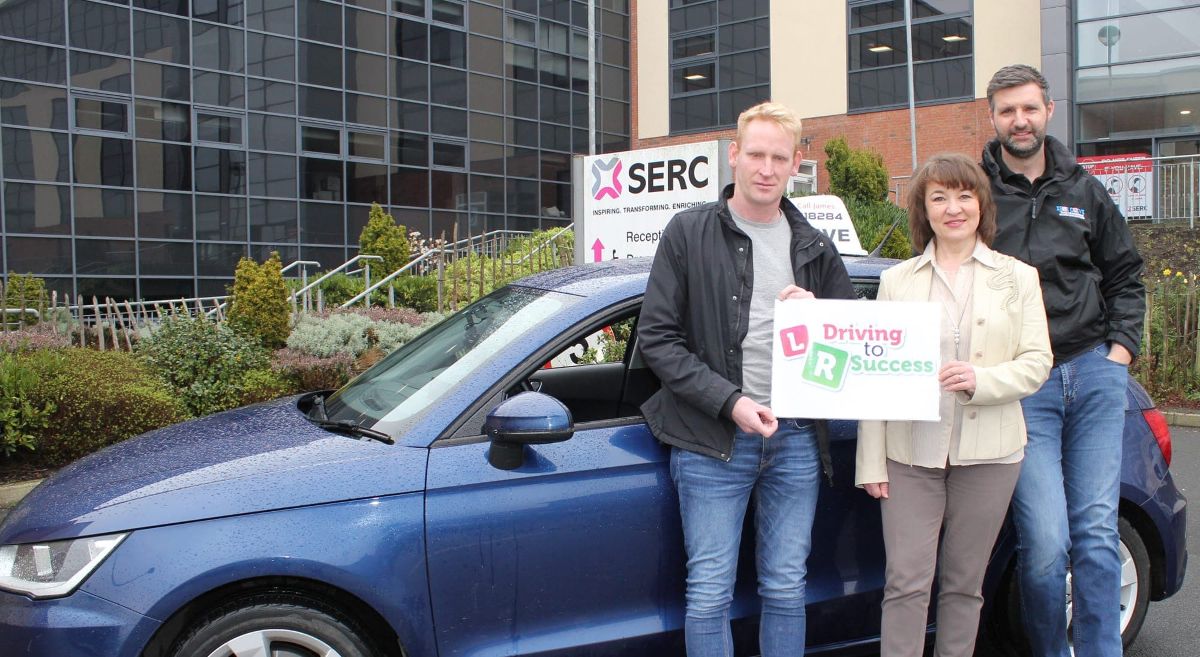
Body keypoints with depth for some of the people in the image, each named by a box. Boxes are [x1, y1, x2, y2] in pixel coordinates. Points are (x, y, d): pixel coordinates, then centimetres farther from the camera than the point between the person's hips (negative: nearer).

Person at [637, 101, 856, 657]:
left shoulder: (814, 247, 11)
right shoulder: (690, 232, 0)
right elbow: (656, 338, -5)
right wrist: (729, 401, -14)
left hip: (795, 437, 4)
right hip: (712, 440, -3)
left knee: (786, 590, 11)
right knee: (709, 594, 1)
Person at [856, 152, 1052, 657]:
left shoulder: (1018, 277, 8)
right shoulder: (897, 280, 7)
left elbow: (1037, 362, 2)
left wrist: (980, 380, -18)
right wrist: (871, 462, -2)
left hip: (988, 453, 0)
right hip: (911, 452, 0)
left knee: (964, 583, 9)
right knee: (905, 583, -3)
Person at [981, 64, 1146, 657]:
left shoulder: (1083, 191, 14)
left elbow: (1125, 274, 22)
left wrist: (1122, 345, 9)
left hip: (1096, 374, 4)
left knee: (1097, 535, 4)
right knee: (1045, 544, -8)